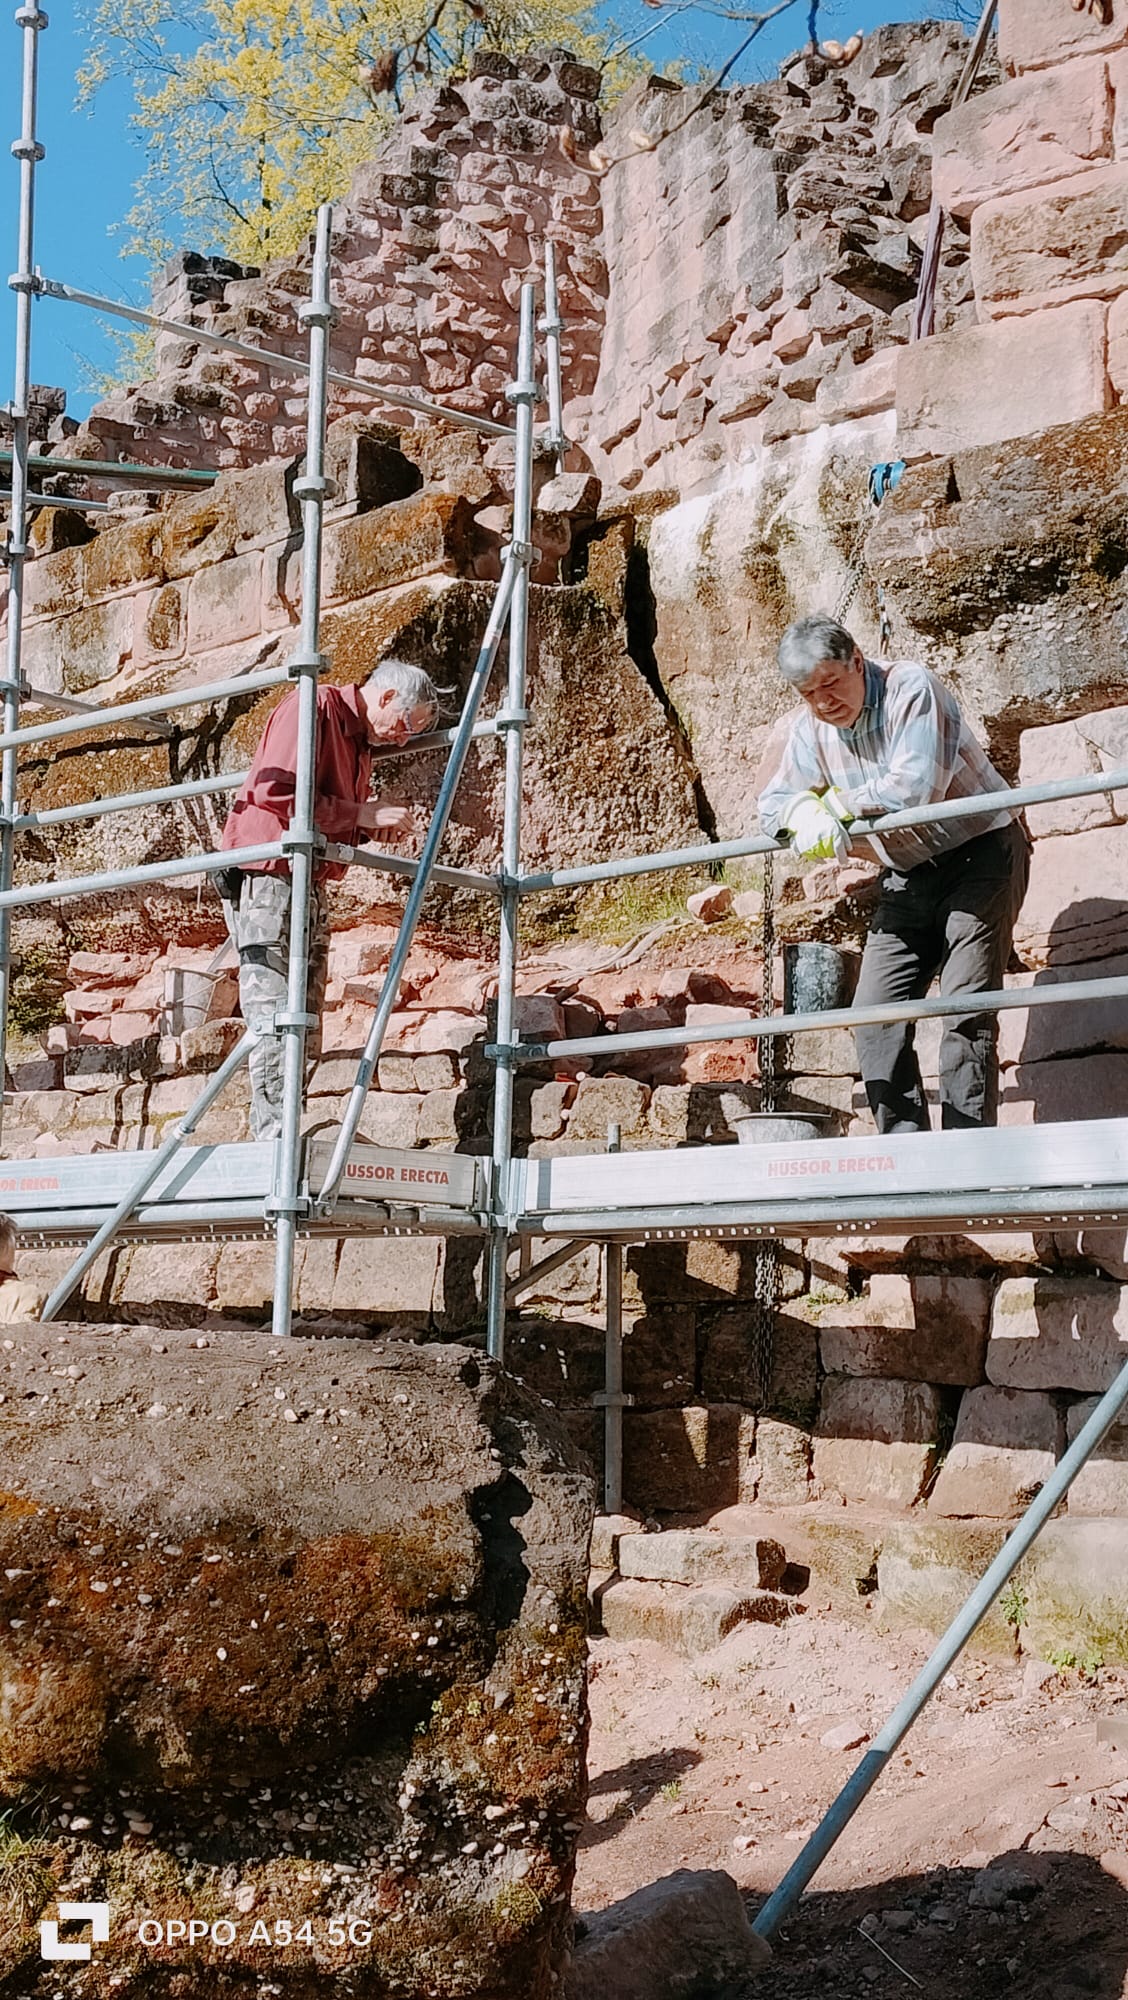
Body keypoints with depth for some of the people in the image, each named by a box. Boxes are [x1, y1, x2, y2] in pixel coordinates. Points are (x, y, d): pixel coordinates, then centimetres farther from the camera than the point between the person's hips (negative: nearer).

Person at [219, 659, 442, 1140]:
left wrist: (378, 824, 5)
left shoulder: (362, 742, 22)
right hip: (267, 881, -10)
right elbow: (275, 792, -20)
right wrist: (362, 814, -16)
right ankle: (275, 1137, -19)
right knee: (275, 1019, -15)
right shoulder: (316, 707, -8)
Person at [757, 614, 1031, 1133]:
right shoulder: (810, 729, 2)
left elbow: (915, 786, -30)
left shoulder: (911, 688, -19)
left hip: (981, 852, -7)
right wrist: (803, 810, -21)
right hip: (909, 875, 7)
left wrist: (835, 802, -16)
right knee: (875, 1012, -1)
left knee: (965, 1005, -17)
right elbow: (771, 804, 4)